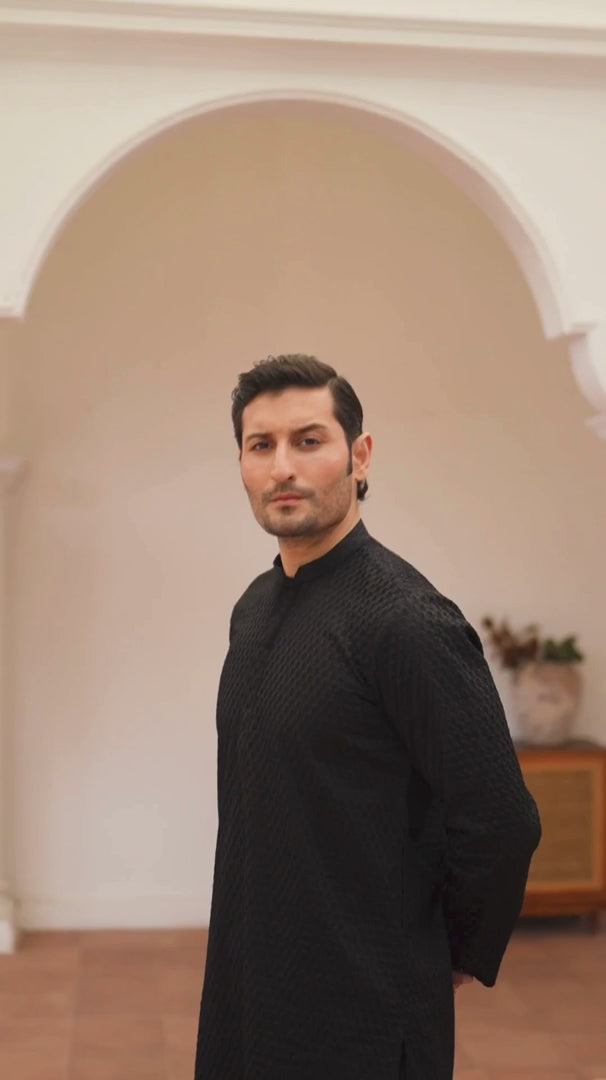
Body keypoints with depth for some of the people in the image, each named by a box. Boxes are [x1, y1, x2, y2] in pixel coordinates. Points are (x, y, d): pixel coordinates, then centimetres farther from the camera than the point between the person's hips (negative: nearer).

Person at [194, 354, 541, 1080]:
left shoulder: (407, 622, -20)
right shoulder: (255, 608, 7)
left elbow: (500, 822, -20)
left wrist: (460, 958, -7)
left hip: (364, 1009, -7)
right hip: (248, 986, 8)